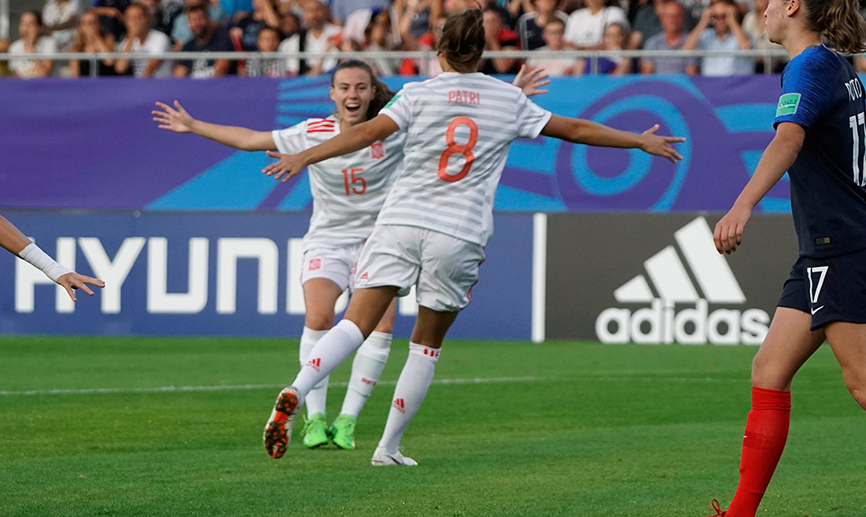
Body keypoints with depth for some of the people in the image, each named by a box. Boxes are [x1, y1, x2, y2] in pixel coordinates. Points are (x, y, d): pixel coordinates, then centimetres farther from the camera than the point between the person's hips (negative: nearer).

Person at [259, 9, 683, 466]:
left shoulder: (419, 94, 3)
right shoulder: (509, 100, 9)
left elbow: (368, 132, -11)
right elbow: (576, 130, 16)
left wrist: (304, 157, -13)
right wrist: (643, 141, 27)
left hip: (401, 222, -1)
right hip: (460, 235, 1)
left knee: (356, 325, -8)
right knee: (427, 345, 14)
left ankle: (295, 392, -31)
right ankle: (388, 449, 13)